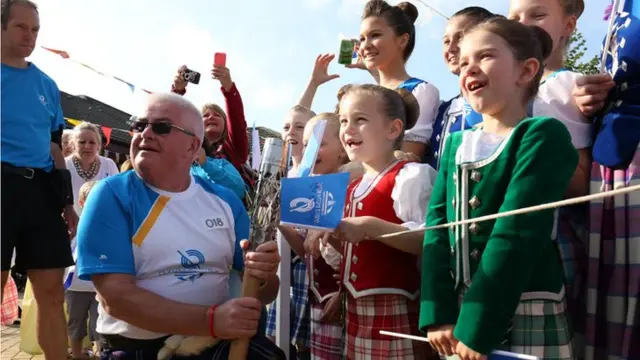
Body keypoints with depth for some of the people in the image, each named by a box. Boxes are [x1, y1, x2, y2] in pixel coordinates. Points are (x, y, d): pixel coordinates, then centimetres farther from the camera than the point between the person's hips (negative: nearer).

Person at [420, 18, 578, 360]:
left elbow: (517, 235, -17)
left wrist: (477, 326, -19)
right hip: (457, 311, 5)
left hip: (524, 314, -5)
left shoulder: (543, 135, -8)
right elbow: (437, 227, 1)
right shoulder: (455, 144, 9)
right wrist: (438, 313, -9)